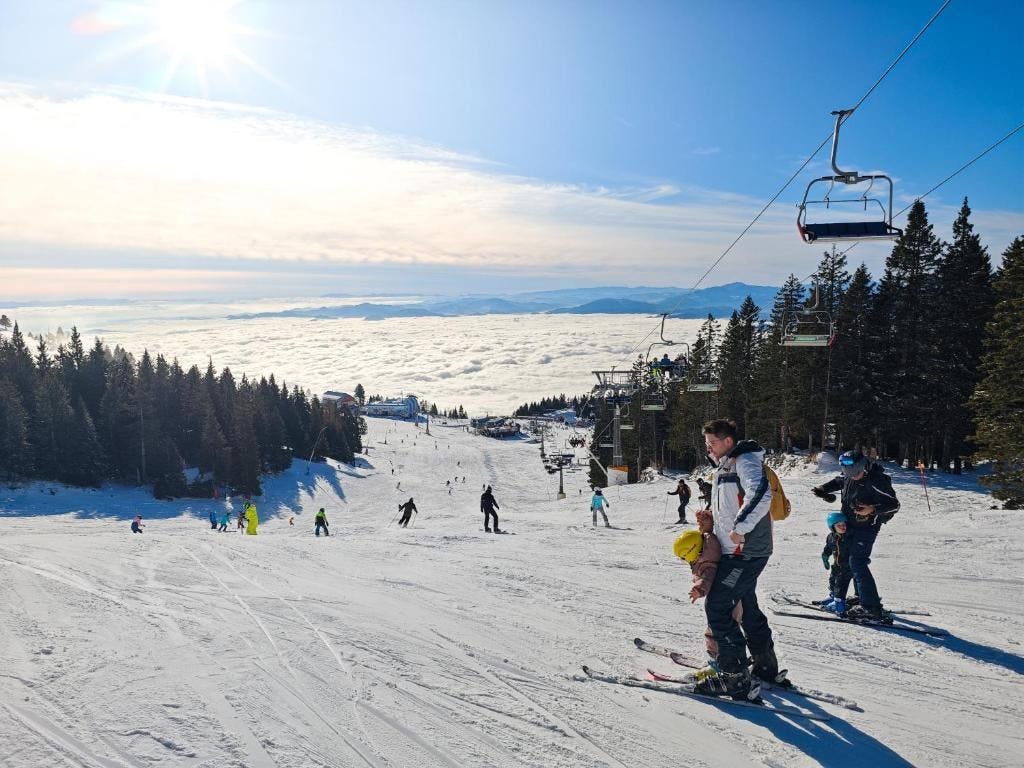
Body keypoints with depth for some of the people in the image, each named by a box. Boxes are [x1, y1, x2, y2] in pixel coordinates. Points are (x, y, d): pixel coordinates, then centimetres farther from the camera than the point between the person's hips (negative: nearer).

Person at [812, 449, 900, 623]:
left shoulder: (877, 480, -23)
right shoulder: (848, 476, -1)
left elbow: (894, 505, -19)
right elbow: (837, 482, 22)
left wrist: (872, 509, -34)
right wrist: (823, 489, 5)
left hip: (867, 526, -8)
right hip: (851, 524, 8)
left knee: (857, 563, -14)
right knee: (855, 561, 15)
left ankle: (873, 609, -13)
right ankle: (862, 598, 28)